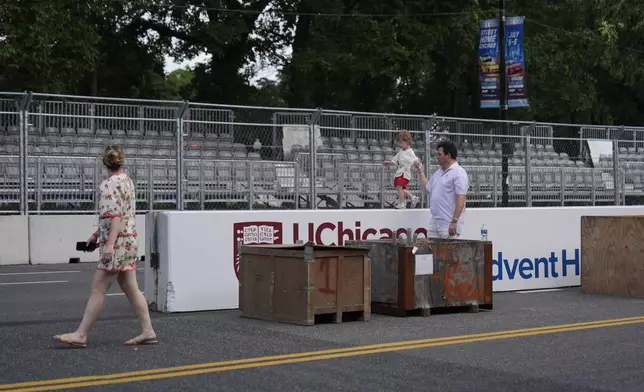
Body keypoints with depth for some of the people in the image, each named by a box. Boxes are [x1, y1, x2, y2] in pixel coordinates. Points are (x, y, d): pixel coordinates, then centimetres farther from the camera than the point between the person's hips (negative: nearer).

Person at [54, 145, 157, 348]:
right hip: (129, 240, 9)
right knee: (131, 289, 10)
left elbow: (115, 216, -22)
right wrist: (97, 234, 26)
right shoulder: (127, 180, 13)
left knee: (98, 289, -6)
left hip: (117, 244, -9)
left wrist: (110, 243, -27)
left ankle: (81, 335, -4)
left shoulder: (110, 184, -14)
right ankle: (147, 331, 10)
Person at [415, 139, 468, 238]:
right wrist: (420, 170, 27)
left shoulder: (459, 173, -10)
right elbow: (427, 187, 28)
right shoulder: (438, 173, 17)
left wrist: (454, 222, -22)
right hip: (434, 222, 8)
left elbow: (460, 200, -17)